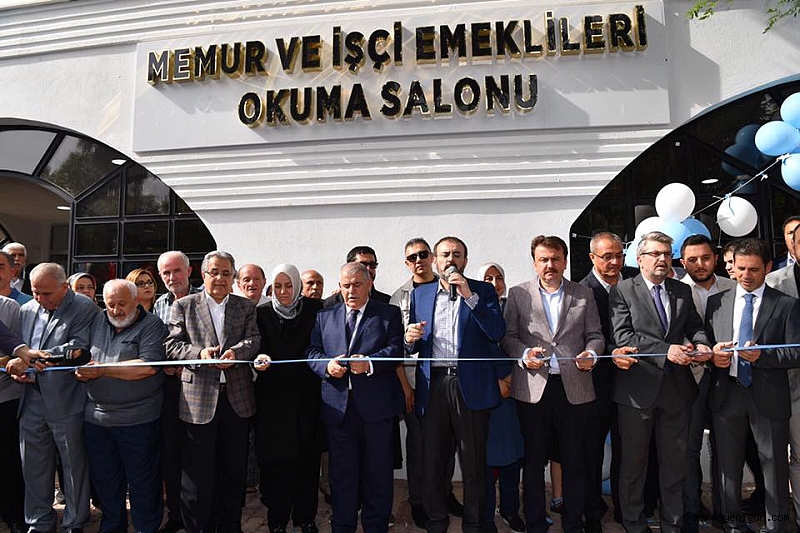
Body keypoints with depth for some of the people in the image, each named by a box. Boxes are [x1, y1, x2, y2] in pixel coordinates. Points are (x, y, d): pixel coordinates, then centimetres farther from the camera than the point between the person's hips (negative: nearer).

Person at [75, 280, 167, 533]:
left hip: (137, 419, -5)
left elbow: (149, 366, -19)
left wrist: (102, 370, -16)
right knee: (105, 480, 19)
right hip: (96, 417, 6)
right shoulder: (97, 321, 10)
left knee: (142, 482, 7)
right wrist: (80, 370, -6)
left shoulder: (151, 325, -8)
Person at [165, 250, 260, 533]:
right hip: (198, 398, -2)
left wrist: (235, 352, -22)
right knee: (198, 470, 7)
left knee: (234, 470, 13)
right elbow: (172, 346, -1)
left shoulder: (247, 307, 10)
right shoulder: (183, 305, 6)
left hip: (237, 399, 2)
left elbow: (254, 340, -2)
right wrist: (200, 353, -19)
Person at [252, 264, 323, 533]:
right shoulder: (262, 314, 4)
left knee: (307, 457, 5)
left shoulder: (314, 308, 3)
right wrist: (261, 358, -22)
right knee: (276, 459, 3)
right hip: (273, 396, 0)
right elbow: (259, 349, -3)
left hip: (307, 396, 0)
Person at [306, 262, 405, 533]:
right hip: (338, 406, 2)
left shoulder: (389, 314, 6)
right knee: (341, 471, 10)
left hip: (376, 405, -2)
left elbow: (396, 349, -6)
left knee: (377, 471, 8)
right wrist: (326, 366, -12)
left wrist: (369, 363, -22)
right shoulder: (325, 316, 15)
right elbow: (312, 351, 9)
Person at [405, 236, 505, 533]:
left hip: (471, 385, -2)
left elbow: (497, 332, -8)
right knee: (433, 462, 10)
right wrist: (410, 339, -7)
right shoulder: (420, 294, 14)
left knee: (473, 463, 5)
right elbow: (412, 347, 17)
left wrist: (469, 296, -14)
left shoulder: (483, 291, 7)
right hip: (433, 384, 3)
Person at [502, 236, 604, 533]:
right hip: (532, 388, -1)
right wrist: (524, 354, -14)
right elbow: (508, 337, 4)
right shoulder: (518, 294, 6)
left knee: (574, 461, 9)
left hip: (574, 388, 1)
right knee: (533, 461, 9)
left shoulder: (585, 295, 10)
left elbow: (596, 336, 10)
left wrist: (590, 353, -11)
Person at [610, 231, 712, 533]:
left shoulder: (683, 291, 11)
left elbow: (695, 325, 12)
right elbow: (623, 336, -14)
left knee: (675, 462, 15)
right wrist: (666, 350, -23)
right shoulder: (622, 291, -4)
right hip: (637, 389, -4)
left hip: (677, 387, 4)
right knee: (634, 463, 9)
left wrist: (700, 344, -11)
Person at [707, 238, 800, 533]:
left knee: (774, 463, 8)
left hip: (769, 397, -2)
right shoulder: (716, 302, 8)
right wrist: (712, 353, -11)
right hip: (726, 394, 2)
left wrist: (762, 355, -20)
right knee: (728, 464, 12)